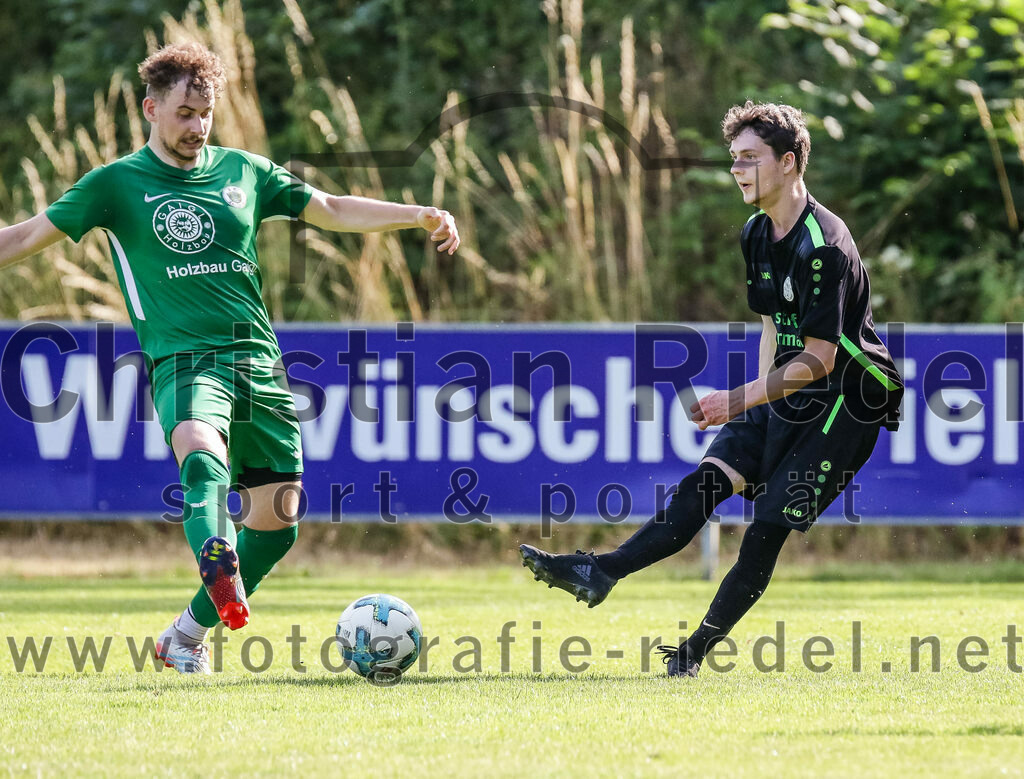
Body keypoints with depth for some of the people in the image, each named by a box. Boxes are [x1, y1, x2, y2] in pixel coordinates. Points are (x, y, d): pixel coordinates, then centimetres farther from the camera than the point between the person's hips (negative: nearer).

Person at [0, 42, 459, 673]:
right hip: (184, 360, -4)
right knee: (201, 454, -37)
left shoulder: (244, 171, 14)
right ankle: (219, 571, -60)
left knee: (278, 519, 2)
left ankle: (187, 635, 18)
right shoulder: (117, 184, 5)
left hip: (259, 360, 5)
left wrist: (420, 215, 8)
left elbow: (333, 210, 18)